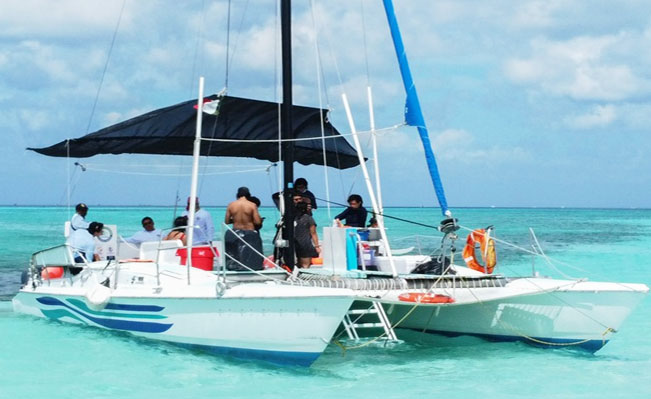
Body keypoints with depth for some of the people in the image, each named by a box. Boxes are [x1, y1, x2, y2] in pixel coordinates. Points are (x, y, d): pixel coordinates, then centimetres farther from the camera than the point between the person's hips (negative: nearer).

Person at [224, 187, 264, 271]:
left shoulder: (231, 205, -2)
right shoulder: (252, 205, -10)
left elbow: (226, 221, 2)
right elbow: (257, 222, -13)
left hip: (235, 234, 3)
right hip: (249, 234, -3)